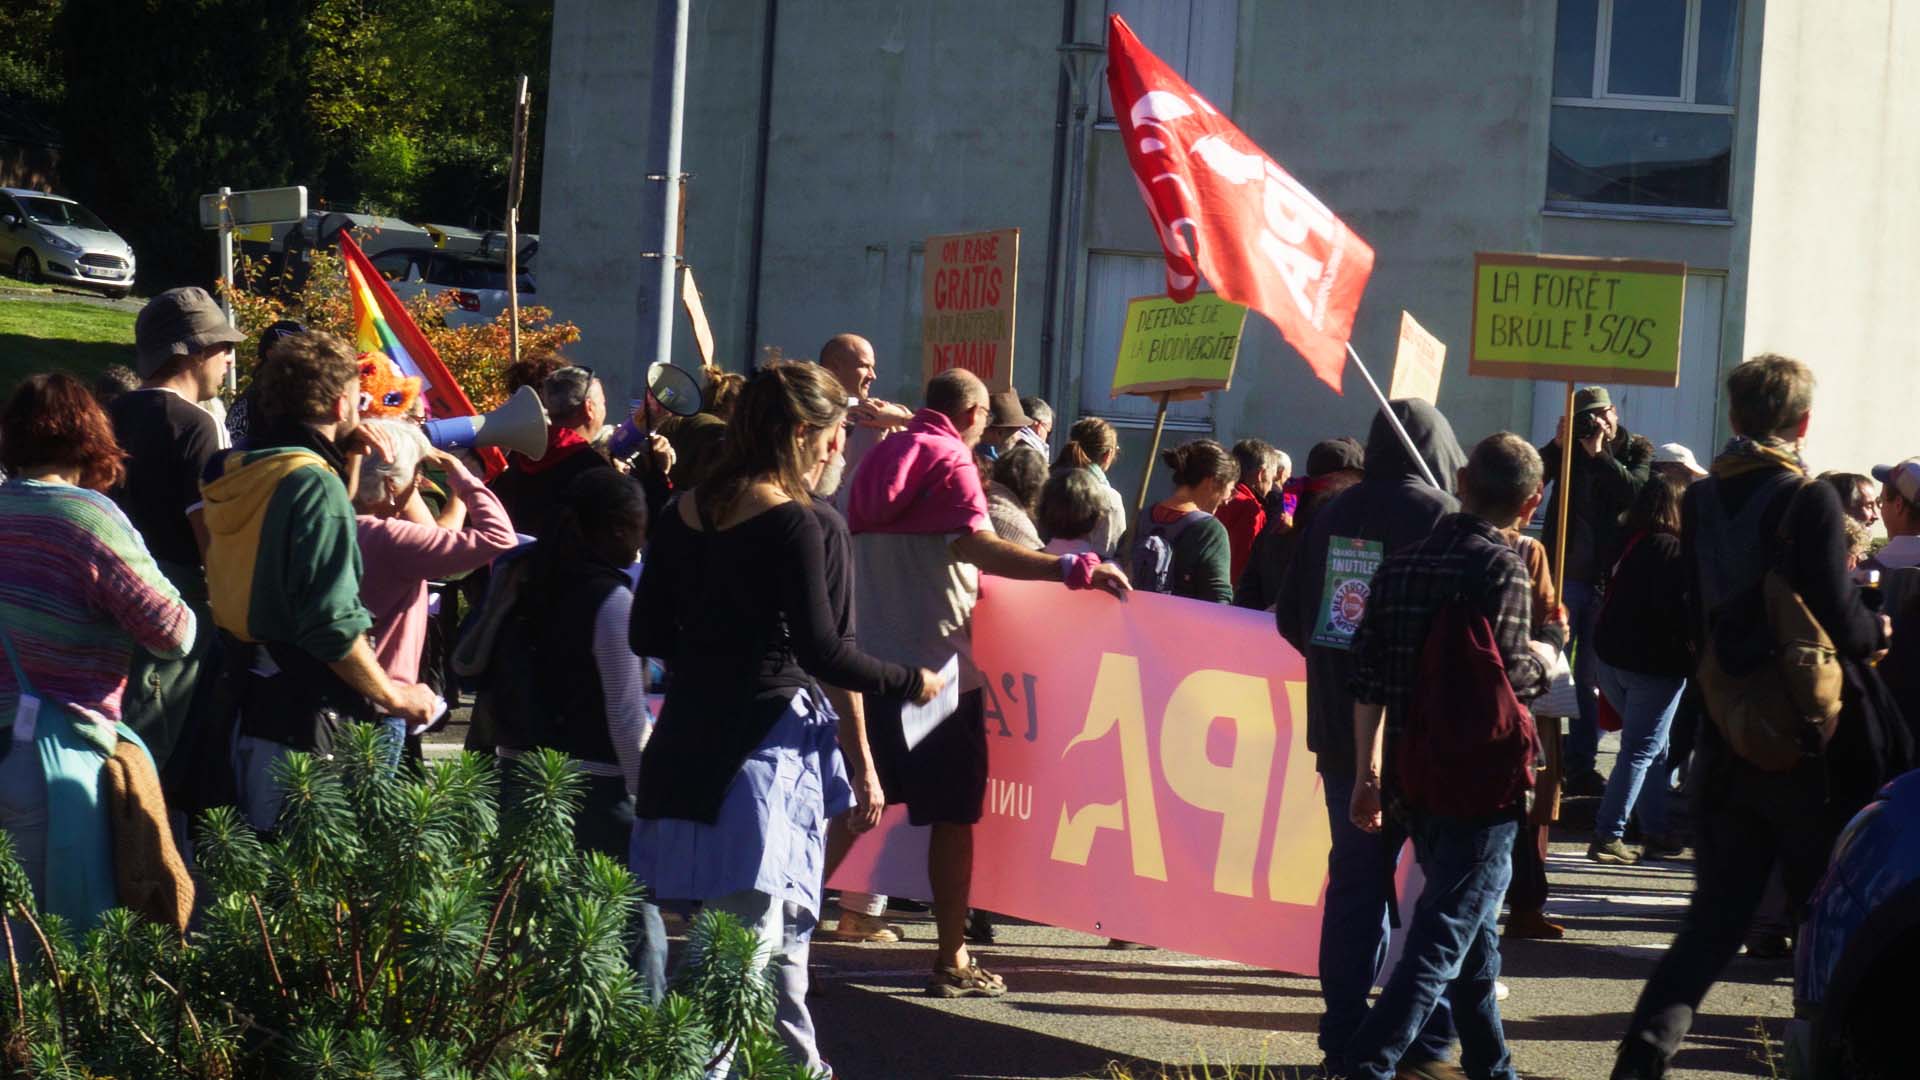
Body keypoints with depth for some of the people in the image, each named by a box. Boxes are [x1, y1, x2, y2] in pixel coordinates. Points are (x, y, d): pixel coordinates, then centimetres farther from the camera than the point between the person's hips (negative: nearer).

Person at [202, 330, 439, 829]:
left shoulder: (237, 471, 9)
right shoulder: (313, 484, -17)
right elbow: (333, 625, -23)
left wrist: (346, 458, 18)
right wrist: (393, 697, -12)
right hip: (303, 713, -9)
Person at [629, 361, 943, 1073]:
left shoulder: (684, 514, 8)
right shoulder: (791, 523, -13)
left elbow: (648, 633, 11)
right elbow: (820, 650, -17)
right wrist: (910, 683, -5)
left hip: (689, 737, 8)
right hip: (764, 741, -8)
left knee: (781, 926, 22)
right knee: (748, 929, -7)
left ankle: (799, 1062, 33)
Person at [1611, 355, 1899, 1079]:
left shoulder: (1699, 504, 3)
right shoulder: (1811, 504, -15)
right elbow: (1839, 624, -19)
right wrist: (1878, 631, 1)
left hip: (1726, 743, 5)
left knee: (1716, 915, 11)